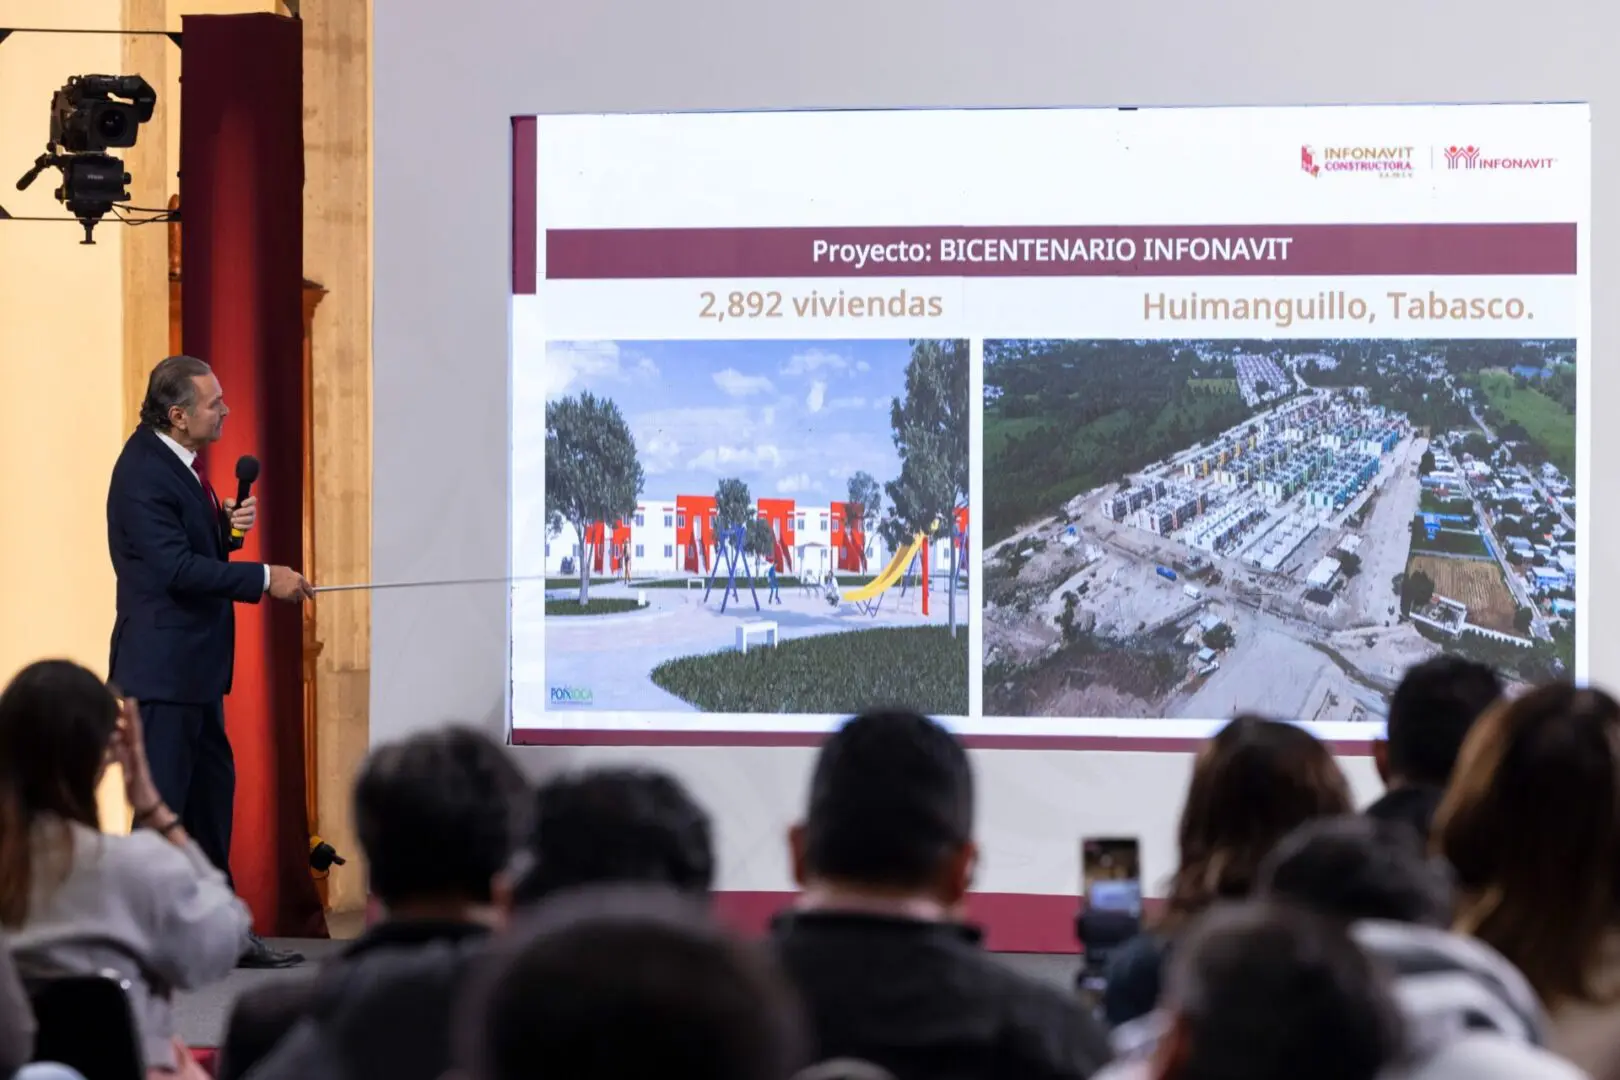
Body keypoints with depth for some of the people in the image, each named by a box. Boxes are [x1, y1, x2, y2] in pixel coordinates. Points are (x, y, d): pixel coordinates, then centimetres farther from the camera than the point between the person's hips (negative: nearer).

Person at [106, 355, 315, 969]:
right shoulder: (144, 473, -19)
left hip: (194, 666, 11)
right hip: (162, 669, -11)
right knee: (161, 803, -5)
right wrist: (265, 579, -23)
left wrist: (227, 524, 0)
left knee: (212, 793, 15)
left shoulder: (176, 464, 13)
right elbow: (176, 567, -25)